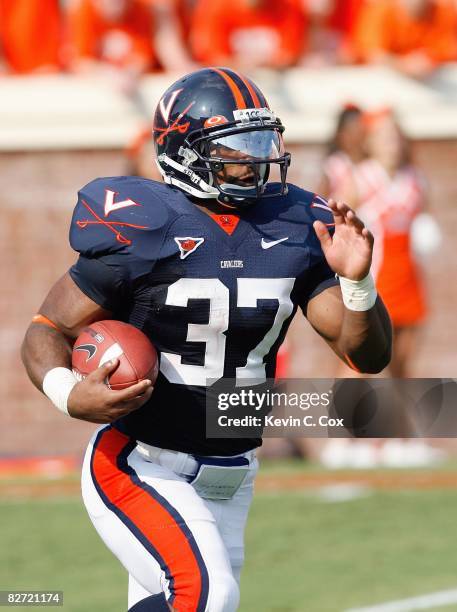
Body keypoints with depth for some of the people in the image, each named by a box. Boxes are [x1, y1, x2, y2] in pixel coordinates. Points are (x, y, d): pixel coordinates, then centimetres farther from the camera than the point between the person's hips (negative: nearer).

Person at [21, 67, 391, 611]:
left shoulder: (296, 229, 1)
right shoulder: (139, 229, -13)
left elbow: (369, 355, 1)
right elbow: (47, 332, -7)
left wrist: (356, 281, -19)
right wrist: (70, 395, -28)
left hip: (228, 478, 6)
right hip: (139, 465, -6)